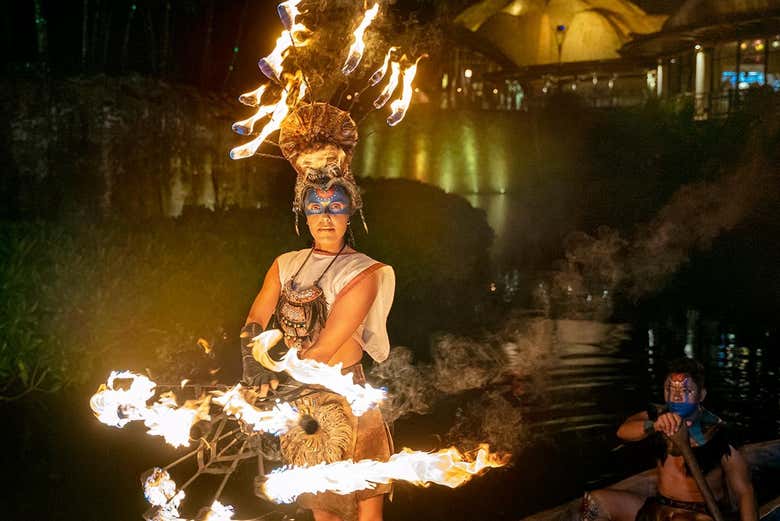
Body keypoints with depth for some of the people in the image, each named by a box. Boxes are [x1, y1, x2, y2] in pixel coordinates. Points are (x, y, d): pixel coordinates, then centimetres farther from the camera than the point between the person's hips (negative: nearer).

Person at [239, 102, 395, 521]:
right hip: (293, 404, 5)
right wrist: (254, 356, -22)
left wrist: (275, 385, -20)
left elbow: (326, 348, -18)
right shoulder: (285, 266, 7)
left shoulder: (362, 273, -11)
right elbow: (255, 322, -1)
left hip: (343, 403, -5)